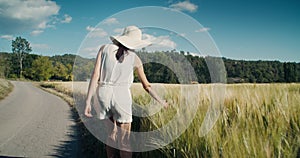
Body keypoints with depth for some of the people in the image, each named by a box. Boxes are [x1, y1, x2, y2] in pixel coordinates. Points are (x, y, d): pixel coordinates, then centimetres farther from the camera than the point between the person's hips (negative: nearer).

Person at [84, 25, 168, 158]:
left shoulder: (105, 48, 5)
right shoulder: (135, 59, 5)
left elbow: (95, 75, -6)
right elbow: (146, 86, 11)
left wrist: (88, 101, -6)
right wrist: (161, 101, 26)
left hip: (104, 95, 3)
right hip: (122, 96, -2)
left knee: (112, 134, 22)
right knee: (124, 140, 3)